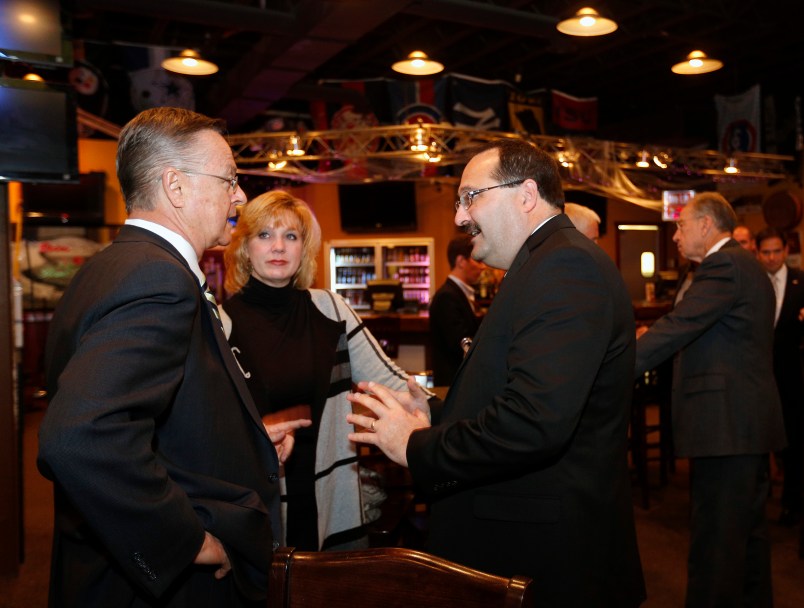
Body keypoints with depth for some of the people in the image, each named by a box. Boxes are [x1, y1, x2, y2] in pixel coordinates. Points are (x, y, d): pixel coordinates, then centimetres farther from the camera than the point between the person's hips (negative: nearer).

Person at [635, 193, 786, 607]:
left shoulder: (724, 265, -13)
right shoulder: (747, 265, 18)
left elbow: (677, 327, -24)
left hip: (725, 423, -11)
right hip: (750, 421, 11)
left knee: (714, 542, -3)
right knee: (748, 531, 21)